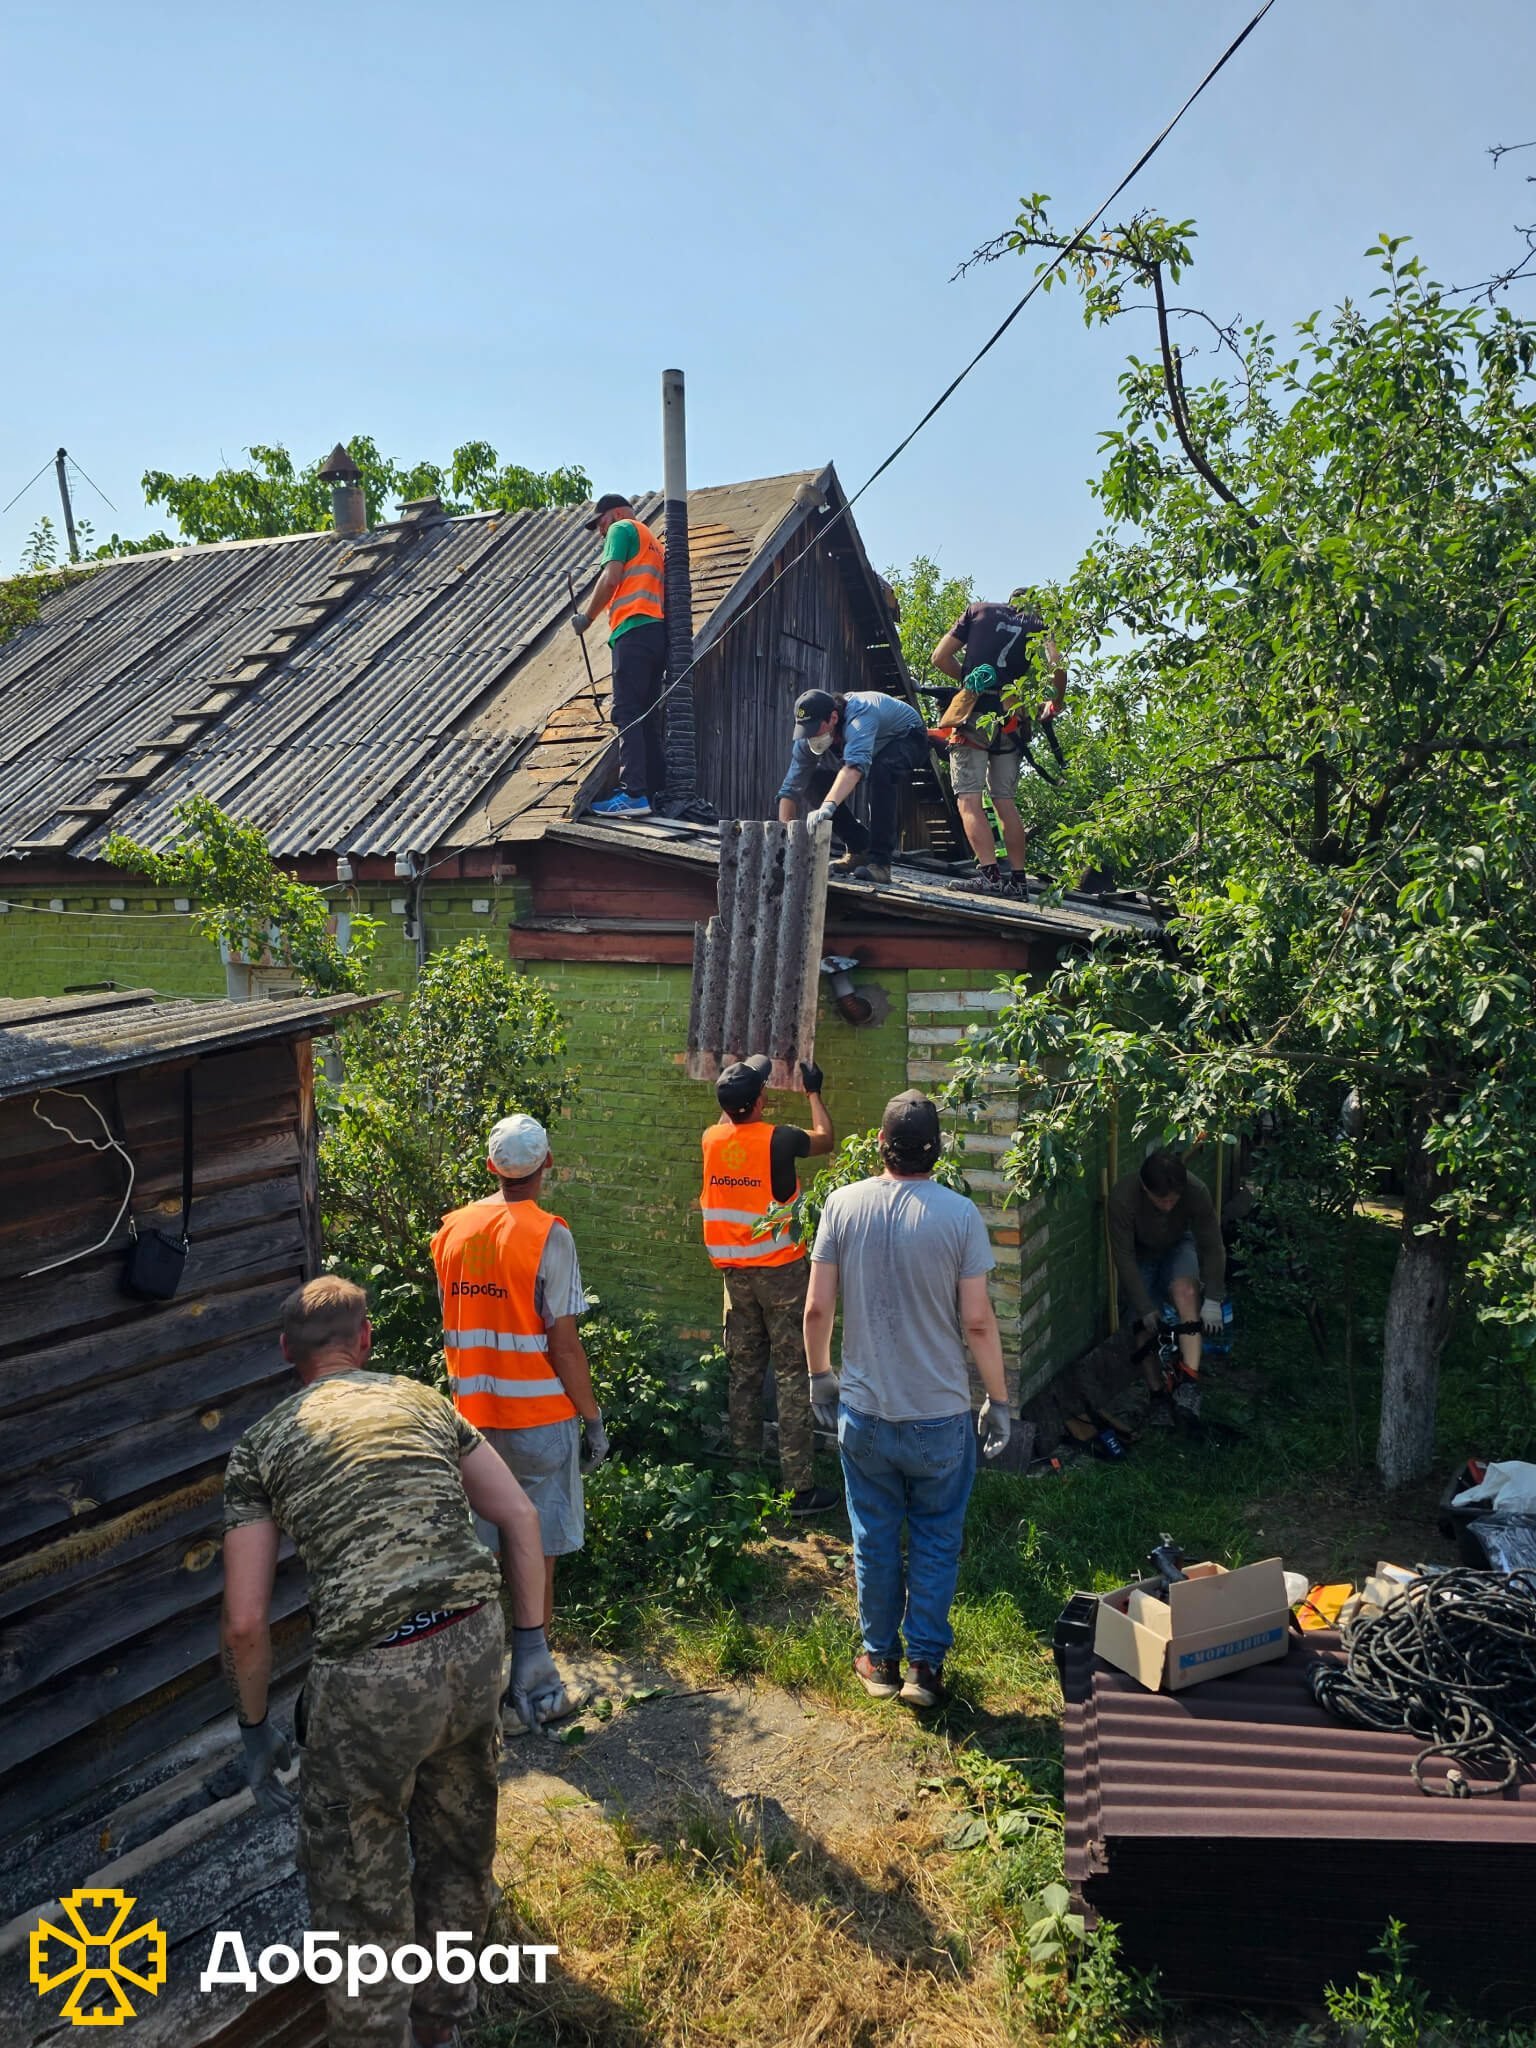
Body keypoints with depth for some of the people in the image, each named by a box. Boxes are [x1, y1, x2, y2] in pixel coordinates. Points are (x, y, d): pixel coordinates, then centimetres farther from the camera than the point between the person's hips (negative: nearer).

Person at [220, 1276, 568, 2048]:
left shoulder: (260, 1447, 5)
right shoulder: (424, 1402, 12)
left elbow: (245, 1623, 0)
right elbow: (520, 1517, 5)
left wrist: (255, 1730, 15)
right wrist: (531, 1646, 10)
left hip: (371, 1681, -4)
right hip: (473, 1647, 5)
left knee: (359, 1890, 20)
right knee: (458, 1844, 29)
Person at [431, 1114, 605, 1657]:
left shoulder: (451, 1230, 2)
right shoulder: (548, 1235, -15)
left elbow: (452, 1323, 10)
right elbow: (563, 1345, -16)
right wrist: (593, 1417, -6)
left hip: (471, 1411, 5)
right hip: (539, 1414, -5)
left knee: (480, 1546, 17)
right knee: (537, 1549, 6)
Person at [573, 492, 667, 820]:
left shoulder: (622, 529, 6)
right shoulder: (652, 541, 32)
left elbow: (611, 577, -8)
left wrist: (587, 616, 2)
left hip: (633, 629, -9)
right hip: (658, 630, 9)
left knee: (626, 712, -14)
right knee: (647, 717, 8)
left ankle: (633, 794, -22)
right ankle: (656, 790, 3)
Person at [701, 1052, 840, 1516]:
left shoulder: (711, 1139, -3)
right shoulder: (777, 1139, -17)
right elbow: (825, 1140, 4)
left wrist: (735, 1094, 32)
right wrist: (813, 1092, 17)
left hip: (735, 1273, 5)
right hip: (781, 1271, -5)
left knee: (744, 1373, 15)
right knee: (792, 1376, 0)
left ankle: (745, 1469, 24)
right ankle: (800, 1485, 3)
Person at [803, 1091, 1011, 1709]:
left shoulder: (843, 1204, -8)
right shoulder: (958, 1213, -13)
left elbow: (818, 1308, -4)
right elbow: (978, 1321, -11)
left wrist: (820, 1373, 13)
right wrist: (999, 1401, 2)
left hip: (864, 1411, 2)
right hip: (940, 1415, -1)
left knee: (874, 1539, 18)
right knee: (935, 1541, 17)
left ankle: (880, 1659, 31)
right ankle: (925, 1664, 24)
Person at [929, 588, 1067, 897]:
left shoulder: (978, 611, 14)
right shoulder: (1039, 625, 13)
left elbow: (939, 658, 8)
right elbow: (1057, 666, -6)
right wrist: (1056, 703, 11)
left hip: (974, 717, -2)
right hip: (1011, 722, 3)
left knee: (969, 799, -7)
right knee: (1005, 801, 11)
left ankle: (989, 873, -20)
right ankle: (1018, 879, 9)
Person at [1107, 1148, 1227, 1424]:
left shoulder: (1196, 1192, -33)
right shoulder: (1123, 1196, -37)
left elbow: (1212, 1247, -22)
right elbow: (1124, 1257, -28)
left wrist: (1213, 1300, -25)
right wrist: (1145, 1308, -26)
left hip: (1178, 1247, 0)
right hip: (1139, 1255, 0)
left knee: (1184, 1290, -30)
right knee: (1147, 1326, -6)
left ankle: (1191, 1379, -31)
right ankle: (1159, 1396, 12)